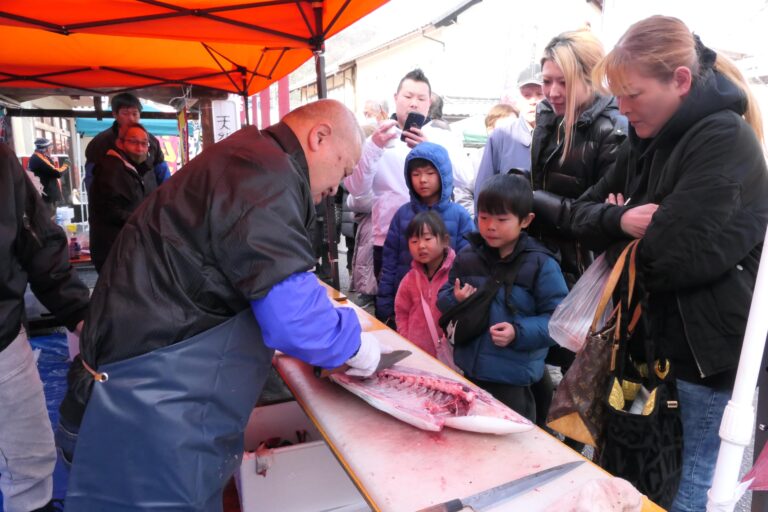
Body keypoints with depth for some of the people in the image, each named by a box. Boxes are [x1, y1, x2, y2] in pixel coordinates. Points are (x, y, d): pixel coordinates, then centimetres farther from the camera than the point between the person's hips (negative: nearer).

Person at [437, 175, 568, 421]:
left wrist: (519, 333, -26)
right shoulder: (466, 255, 2)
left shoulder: (541, 264, -11)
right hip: (469, 370, 5)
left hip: (513, 378, -4)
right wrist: (455, 299, -13)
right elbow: (443, 298, 10)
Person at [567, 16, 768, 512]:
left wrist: (640, 231, -6)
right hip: (665, 338, 8)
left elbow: (675, 253, -27)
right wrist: (621, 218, -13)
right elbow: (582, 213, 8)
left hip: (715, 351, -8)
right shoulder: (649, 140, 8)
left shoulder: (724, 139, -18)